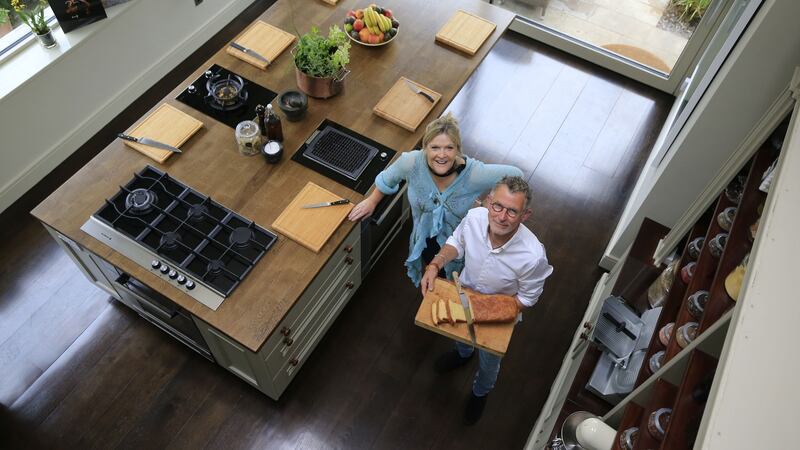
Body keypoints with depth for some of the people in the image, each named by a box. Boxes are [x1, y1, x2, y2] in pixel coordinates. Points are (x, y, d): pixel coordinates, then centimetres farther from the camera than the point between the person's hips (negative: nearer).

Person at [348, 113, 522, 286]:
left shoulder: (474, 173, -38)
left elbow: (515, 175, -24)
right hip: (425, 238, 2)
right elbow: (388, 178, -8)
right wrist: (372, 201, 4)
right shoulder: (411, 162, -31)